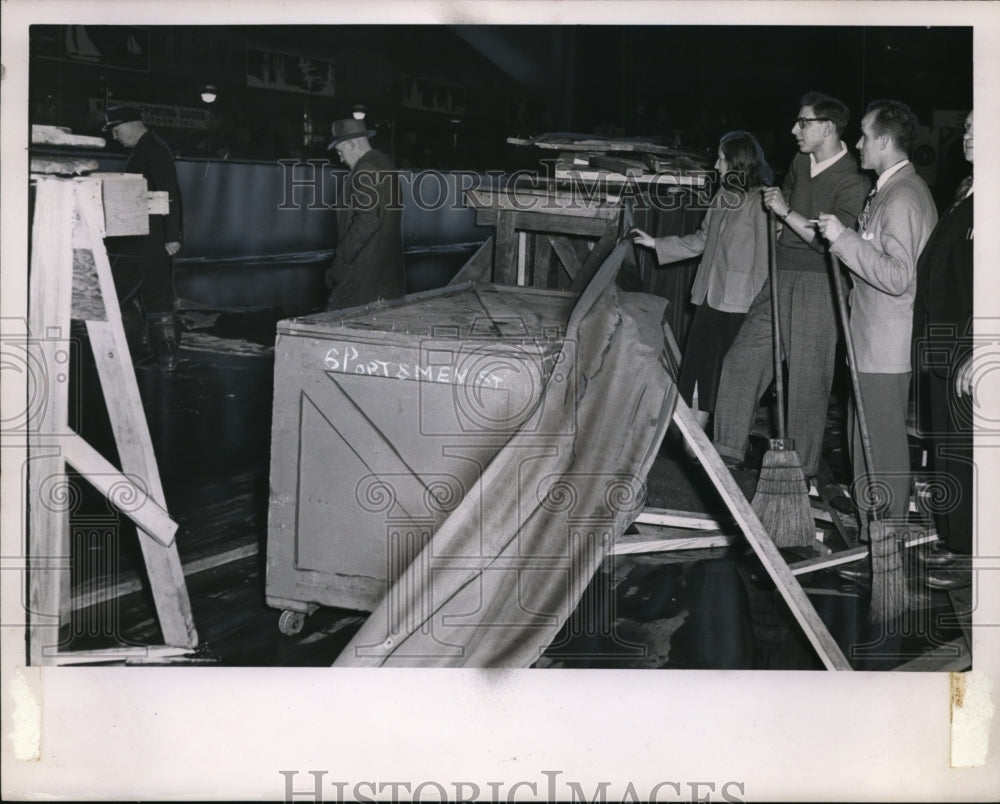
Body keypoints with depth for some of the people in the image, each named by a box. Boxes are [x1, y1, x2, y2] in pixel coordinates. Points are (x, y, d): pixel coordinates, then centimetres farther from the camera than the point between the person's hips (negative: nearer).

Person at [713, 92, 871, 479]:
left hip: (817, 286, -7)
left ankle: (803, 469, 10)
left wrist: (786, 213, -19)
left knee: (808, 379, -1)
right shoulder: (800, 163, 11)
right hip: (781, 276, 8)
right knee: (742, 359, 4)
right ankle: (727, 448, 12)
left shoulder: (852, 182, -13)